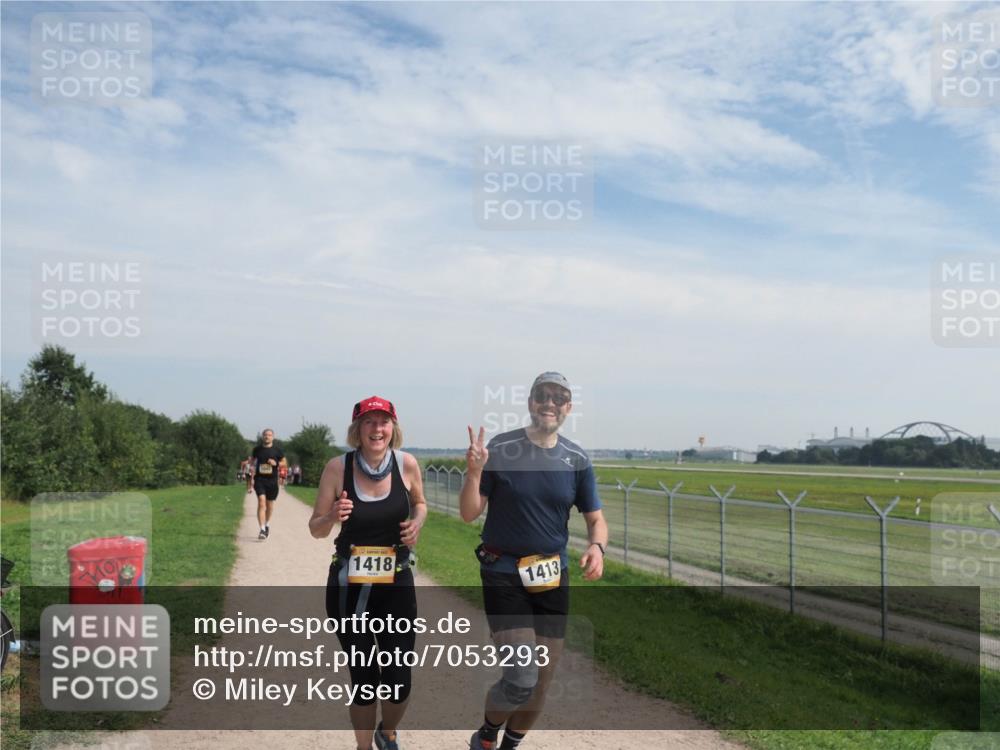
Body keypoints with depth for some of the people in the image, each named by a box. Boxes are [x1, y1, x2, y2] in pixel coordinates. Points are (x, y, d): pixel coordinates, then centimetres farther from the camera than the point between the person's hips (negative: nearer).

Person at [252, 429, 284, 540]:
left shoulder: (277, 450, 2)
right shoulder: (257, 449, 4)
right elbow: (253, 462, 15)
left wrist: (275, 463, -12)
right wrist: (251, 478, 8)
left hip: (272, 480, 1)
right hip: (259, 479, -1)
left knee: (270, 505, 13)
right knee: (261, 503, -15)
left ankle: (267, 524, 38)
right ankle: (262, 530, -18)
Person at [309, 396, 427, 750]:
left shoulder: (407, 464, -8)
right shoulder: (338, 467, -12)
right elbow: (315, 529, -2)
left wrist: (417, 522, -9)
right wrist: (332, 516, -24)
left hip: (396, 583, 1)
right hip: (349, 586, -1)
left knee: (398, 679, 1)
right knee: (363, 677, 6)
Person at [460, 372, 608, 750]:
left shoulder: (577, 460, 2)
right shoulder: (500, 449, -7)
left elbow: (596, 519, 7)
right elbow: (469, 514, -6)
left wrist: (597, 547, -15)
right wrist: (474, 473, -24)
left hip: (552, 578, 4)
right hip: (504, 576, -4)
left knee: (543, 682, 10)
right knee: (522, 680, -13)